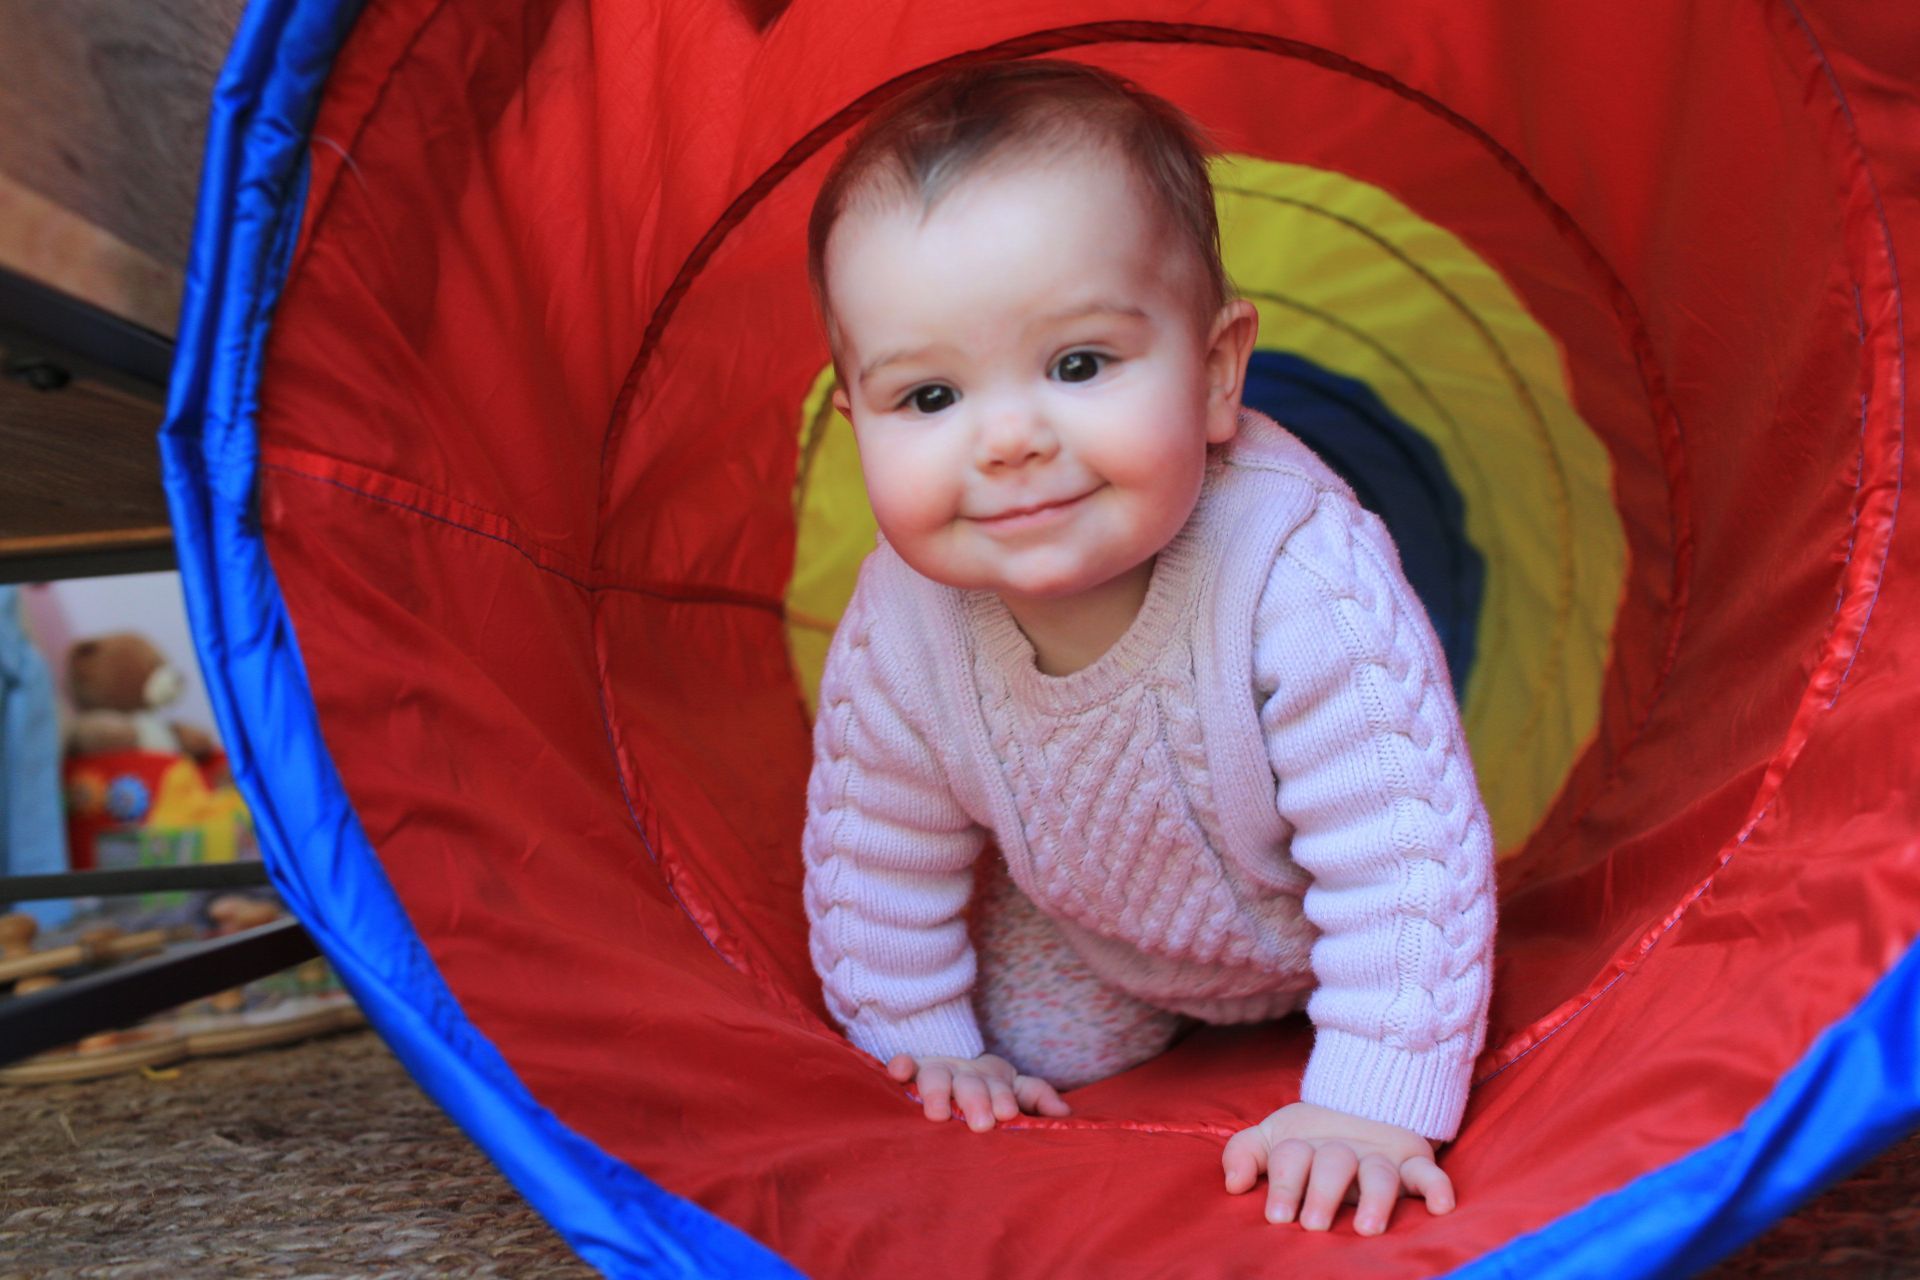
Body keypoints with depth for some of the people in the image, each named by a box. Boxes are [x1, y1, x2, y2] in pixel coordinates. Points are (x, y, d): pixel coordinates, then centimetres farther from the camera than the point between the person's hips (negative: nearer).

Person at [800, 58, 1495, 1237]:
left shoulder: (1306, 582, -45)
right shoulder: (900, 629, -30)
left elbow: (1407, 850, -37)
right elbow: (878, 856, -11)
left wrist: (1374, 1103, -34)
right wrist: (924, 1039, -3)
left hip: (1320, 942, -2)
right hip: (1097, 941, 3)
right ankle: (1154, 1010, 36)